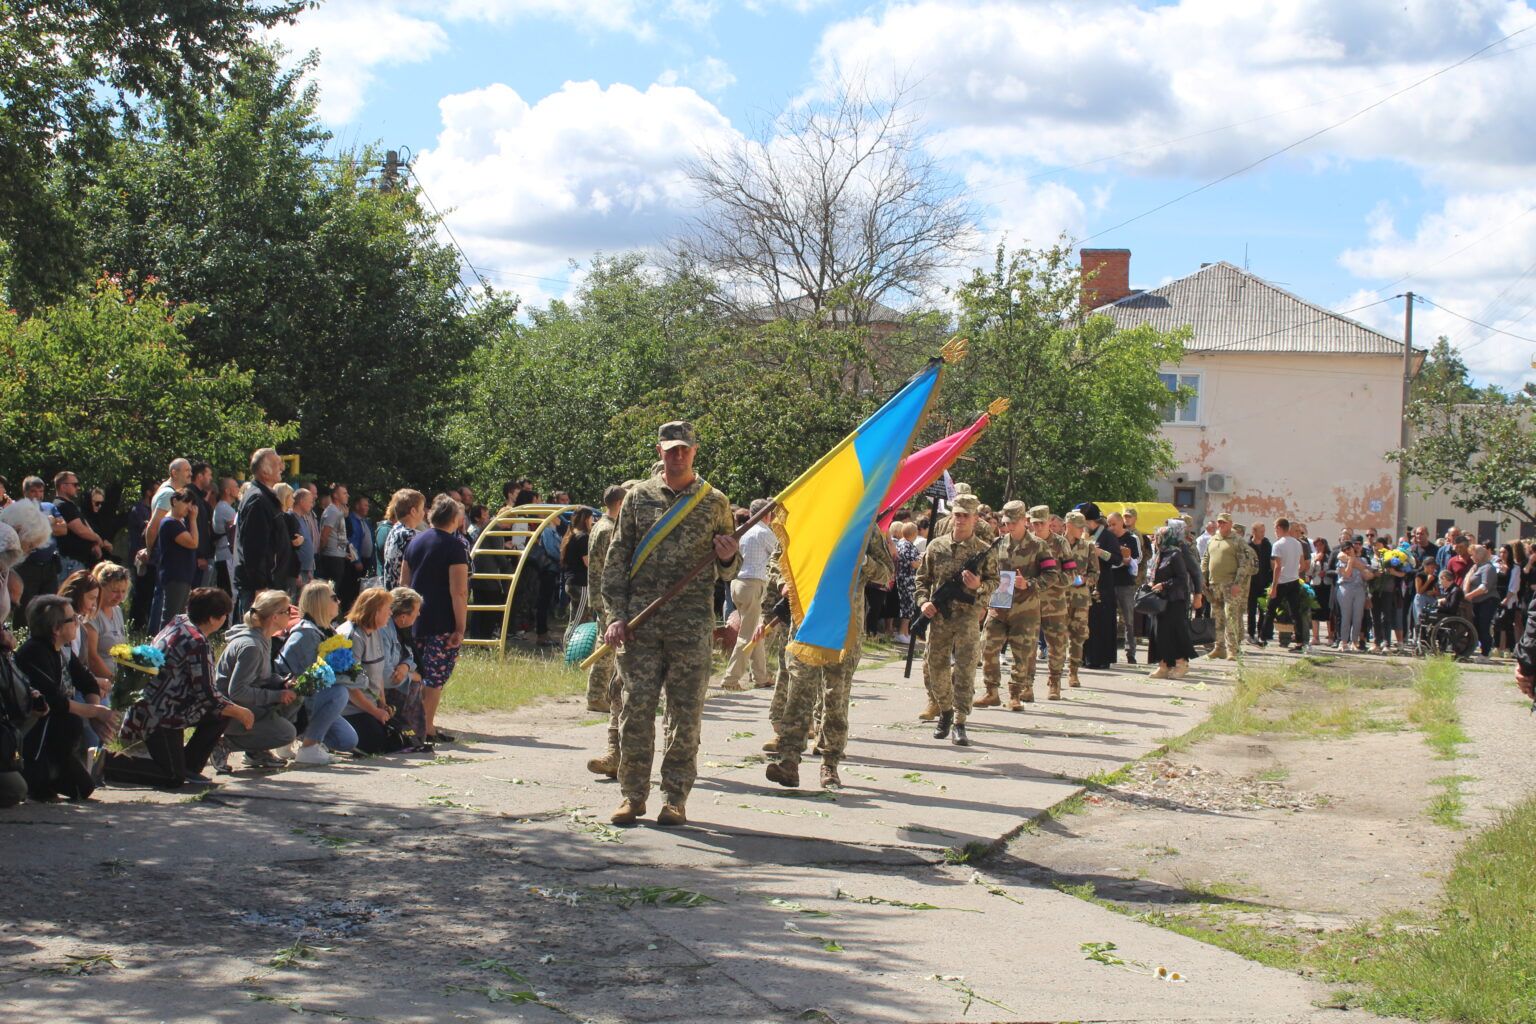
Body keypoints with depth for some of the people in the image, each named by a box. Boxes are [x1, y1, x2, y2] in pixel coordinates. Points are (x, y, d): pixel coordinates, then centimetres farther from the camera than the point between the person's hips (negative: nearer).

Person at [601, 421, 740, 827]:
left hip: (692, 624, -1)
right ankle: (633, 796, 9)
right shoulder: (638, 497, 9)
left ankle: (675, 798, 8)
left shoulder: (715, 502, 8)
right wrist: (616, 616, 0)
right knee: (636, 709, 0)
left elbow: (729, 572, 13)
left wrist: (727, 558, -11)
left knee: (685, 714, 1)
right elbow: (617, 560, 9)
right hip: (641, 622, 1)